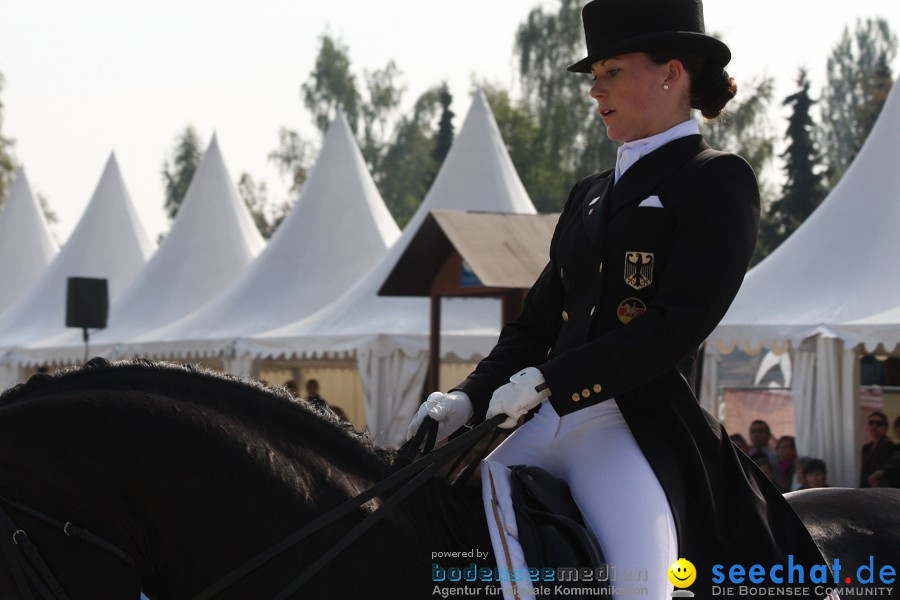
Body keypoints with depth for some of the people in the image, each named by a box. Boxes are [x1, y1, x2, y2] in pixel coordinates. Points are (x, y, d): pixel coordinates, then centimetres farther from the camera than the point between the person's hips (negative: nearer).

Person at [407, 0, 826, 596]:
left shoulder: (720, 180, 0)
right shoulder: (591, 194, 23)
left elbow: (679, 324, -12)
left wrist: (547, 380, -17)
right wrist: (470, 397, 2)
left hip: (640, 424, -7)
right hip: (548, 421, 7)